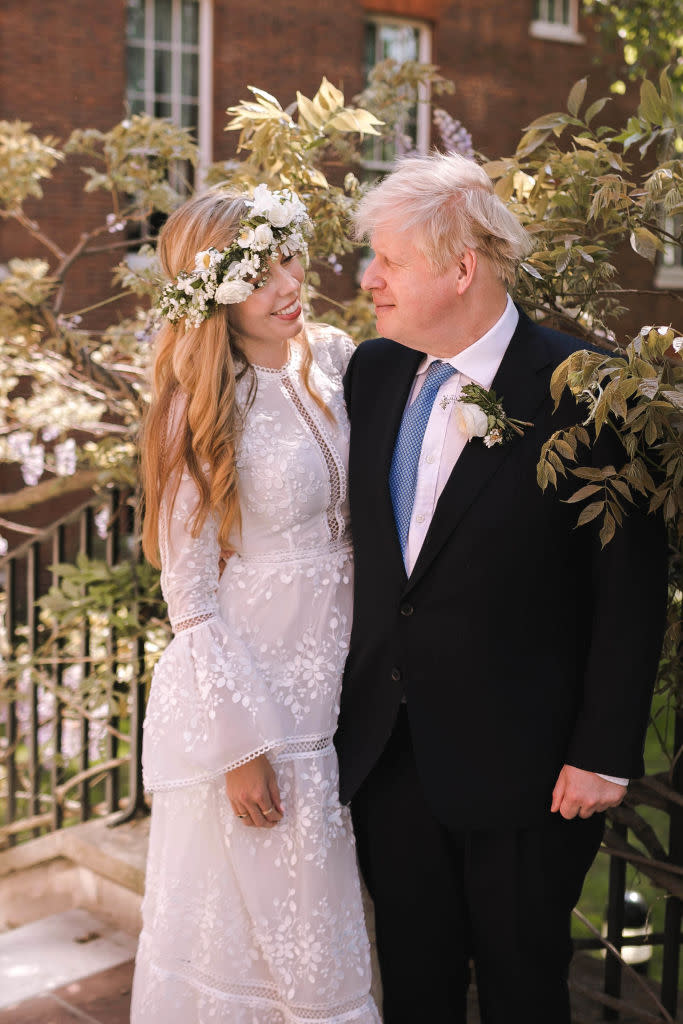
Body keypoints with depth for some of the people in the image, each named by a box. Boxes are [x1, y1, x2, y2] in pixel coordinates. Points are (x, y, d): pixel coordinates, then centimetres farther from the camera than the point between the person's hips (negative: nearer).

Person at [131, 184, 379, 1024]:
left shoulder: (332, 359, 1)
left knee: (328, 917, 20)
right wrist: (241, 745, -14)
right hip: (248, 693, -6)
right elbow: (189, 593, -14)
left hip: (335, 684, 6)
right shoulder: (203, 408, -16)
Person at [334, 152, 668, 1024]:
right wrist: (348, 700, 9)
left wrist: (604, 755, -13)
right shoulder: (372, 372, 2)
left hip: (521, 766, -5)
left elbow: (631, 590, -13)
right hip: (387, 752, 5)